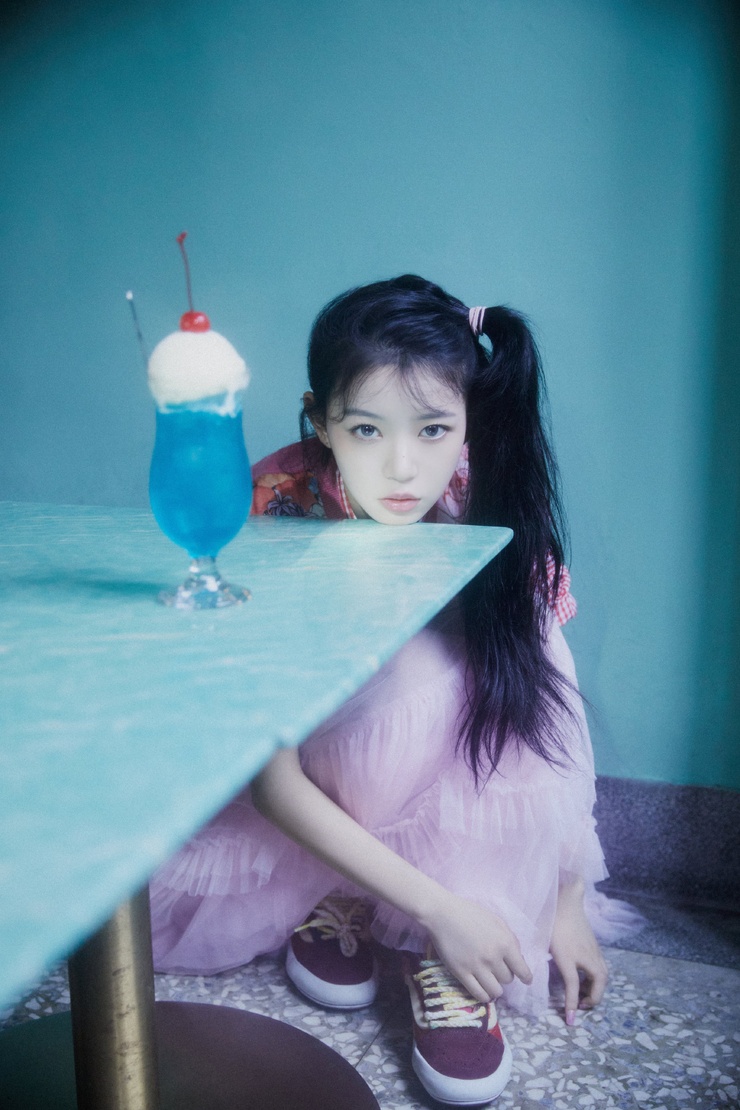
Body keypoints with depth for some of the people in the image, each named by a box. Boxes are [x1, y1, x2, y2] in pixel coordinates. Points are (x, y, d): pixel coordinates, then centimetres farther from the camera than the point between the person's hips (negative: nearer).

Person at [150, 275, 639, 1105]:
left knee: (508, 655, -28)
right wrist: (441, 909, -30)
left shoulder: (490, 507, -20)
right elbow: (272, 780, -26)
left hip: (450, 779, 3)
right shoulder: (277, 512, -28)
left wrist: (566, 904, -11)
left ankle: (433, 956, -16)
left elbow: (547, 707, -10)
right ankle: (330, 899, -6)